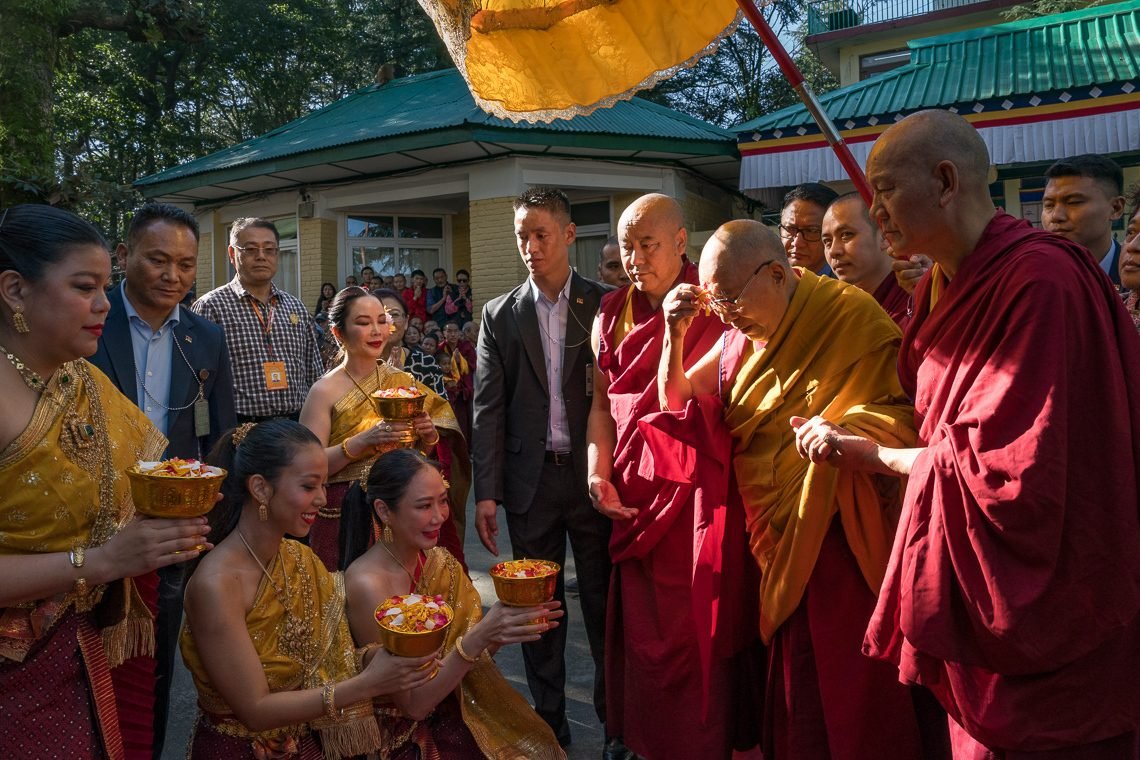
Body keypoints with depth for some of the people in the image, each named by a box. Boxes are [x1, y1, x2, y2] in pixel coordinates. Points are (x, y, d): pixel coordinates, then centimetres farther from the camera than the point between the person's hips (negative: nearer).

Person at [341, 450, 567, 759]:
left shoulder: (441, 562, -1)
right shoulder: (367, 583, -19)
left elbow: (465, 662, 5)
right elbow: (413, 704, -17)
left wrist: (500, 632, -14)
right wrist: (477, 638, -28)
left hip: (453, 716, 5)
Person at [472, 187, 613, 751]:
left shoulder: (605, 305, 1)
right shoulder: (500, 315, 5)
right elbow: (488, 409, 2)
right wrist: (485, 493, -3)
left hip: (594, 476, -1)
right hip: (531, 482, 2)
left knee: (604, 605, 8)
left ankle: (617, 723, 24)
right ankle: (550, 724, 26)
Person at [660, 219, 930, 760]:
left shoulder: (851, 317, -11)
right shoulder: (743, 333, 8)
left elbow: (901, 414, -13)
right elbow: (676, 400, 11)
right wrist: (676, 334, -5)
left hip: (835, 535, -5)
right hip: (771, 536, 6)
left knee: (846, 682, 0)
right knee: (789, 677, 13)